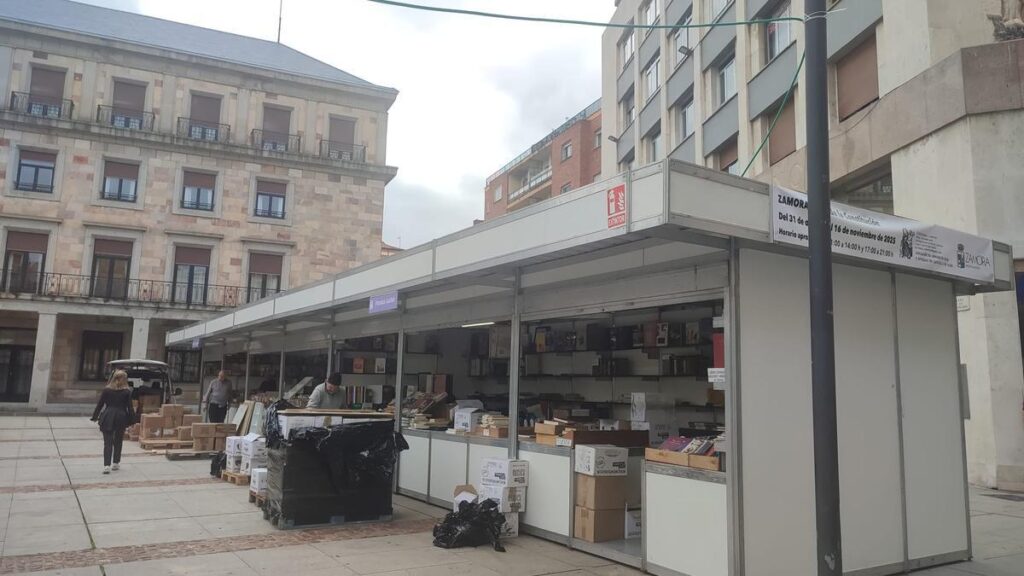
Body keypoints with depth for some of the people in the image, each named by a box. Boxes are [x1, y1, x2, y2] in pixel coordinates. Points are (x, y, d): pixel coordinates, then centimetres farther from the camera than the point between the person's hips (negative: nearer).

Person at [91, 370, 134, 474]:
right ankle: (116, 463, 23)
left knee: (107, 442, 1)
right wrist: (131, 420, 5)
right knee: (118, 442, 15)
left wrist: (95, 417, 14)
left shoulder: (106, 390, 0)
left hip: (107, 418, 0)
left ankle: (106, 465, -9)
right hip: (121, 418, 0)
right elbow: (129, 407, -2)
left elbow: (100, 404, 4)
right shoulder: (127, 392, -4)